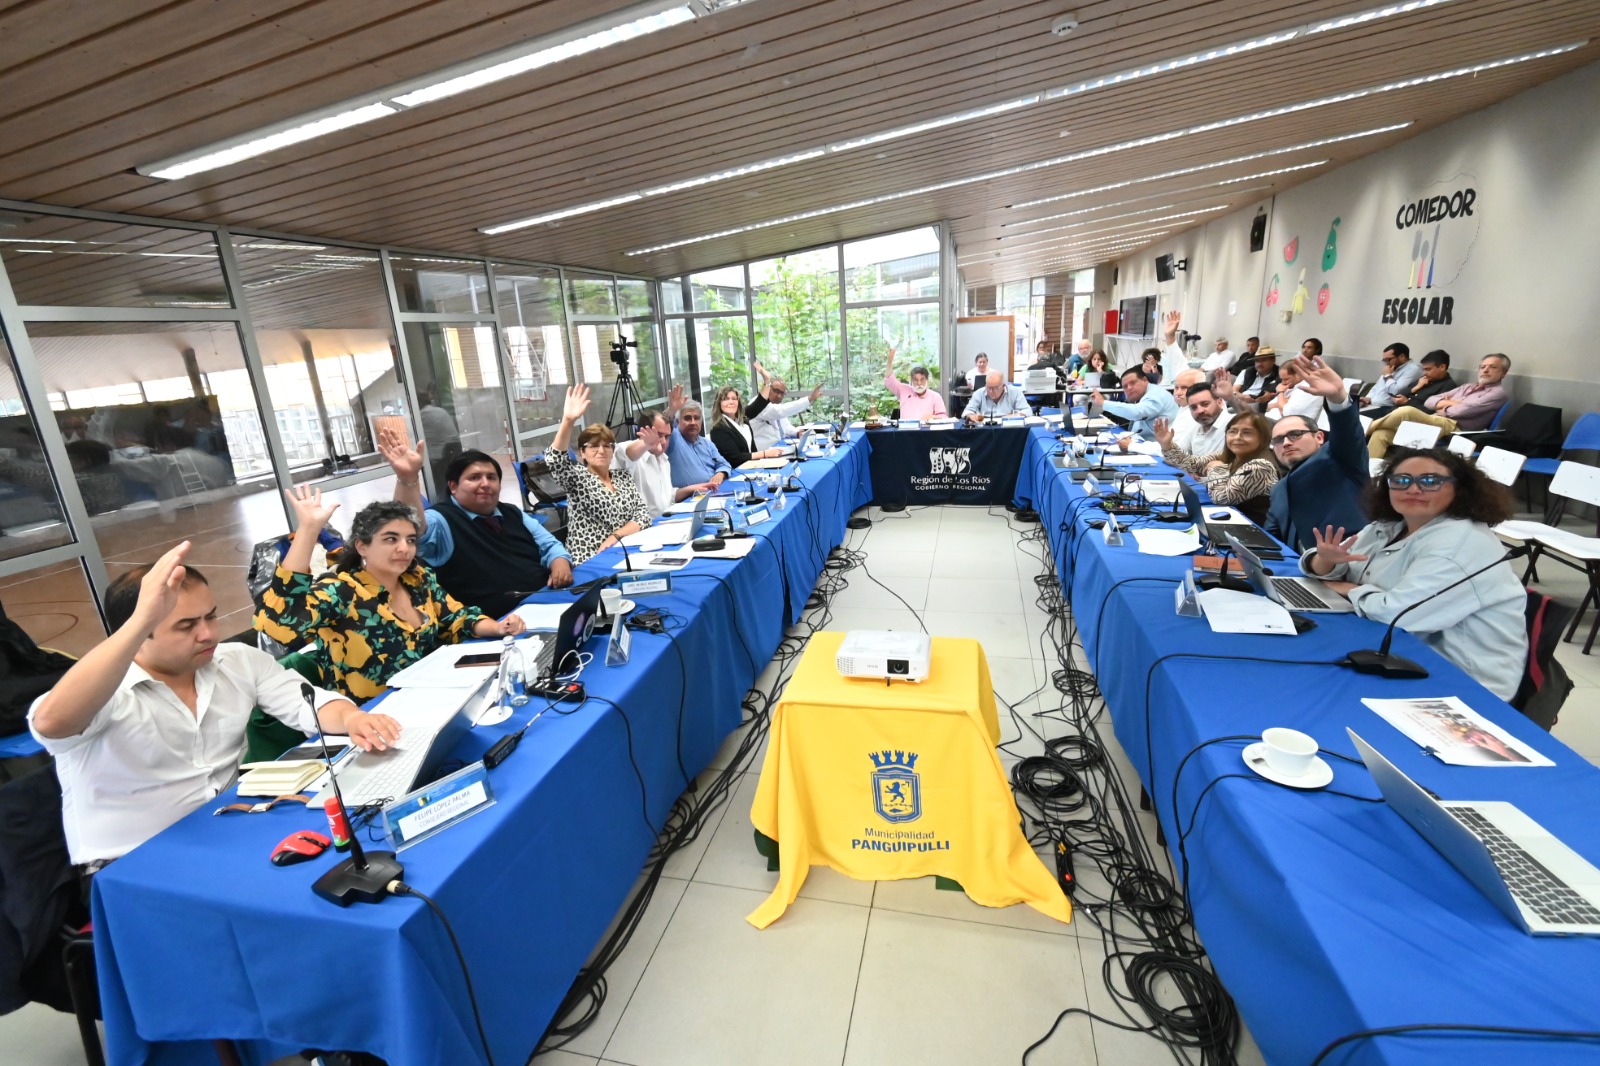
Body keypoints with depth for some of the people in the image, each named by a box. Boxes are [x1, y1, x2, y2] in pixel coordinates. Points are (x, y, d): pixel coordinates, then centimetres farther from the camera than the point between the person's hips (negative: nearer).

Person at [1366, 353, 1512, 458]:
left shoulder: (1498, 393, 7)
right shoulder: (1467, 387, 29)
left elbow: (1465, 410, -9)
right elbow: (1429, 402, 19)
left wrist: (1444, 407, 8)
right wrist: (1451, 403, 2)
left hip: (1452, 427, -7)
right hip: (1433, 422, 7)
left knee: (1406, 412, -34)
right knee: (1381, 434, -19)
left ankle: (1367, 429, -17)